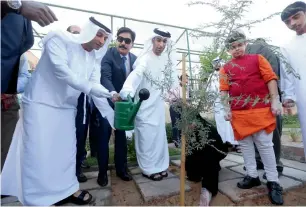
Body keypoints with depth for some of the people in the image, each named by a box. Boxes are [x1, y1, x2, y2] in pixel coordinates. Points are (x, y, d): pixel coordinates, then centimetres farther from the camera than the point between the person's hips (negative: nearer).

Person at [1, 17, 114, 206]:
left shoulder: (94, 58, 2)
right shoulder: (59, 39, -11)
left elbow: (96, 89, -3)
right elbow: (61, 71, -25)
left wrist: (113, 118, -9)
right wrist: (90, 87, -30)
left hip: (66, 108, 5)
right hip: (41, 104, -5)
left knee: (67, 151, 10)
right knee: (39, 153, -2)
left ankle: (66, 189, 26)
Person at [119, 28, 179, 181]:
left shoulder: (166, 60, 3)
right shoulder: (145, 59, -16)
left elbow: (172, 79, 9)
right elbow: (135, 75, -33)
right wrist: (126, 92, -50)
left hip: (158, 104, 7)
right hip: (145, 105, -6)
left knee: (159, 135, 15)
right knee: (147, 137, 2)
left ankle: (159, 166, 33)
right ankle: (149, 168, 21)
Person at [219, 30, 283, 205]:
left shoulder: (257, 58, 7)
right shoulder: (226, 68, 9)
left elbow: (271, 79, 1)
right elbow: (224, 91, 6)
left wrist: (275, 101, -7)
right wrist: (227, 109, -1)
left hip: (260, 110, -2)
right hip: (239, 113, 3)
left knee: (265, 144, 1)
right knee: (245, 144, 9)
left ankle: (273, 182, 15)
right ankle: (252, 176, 24)